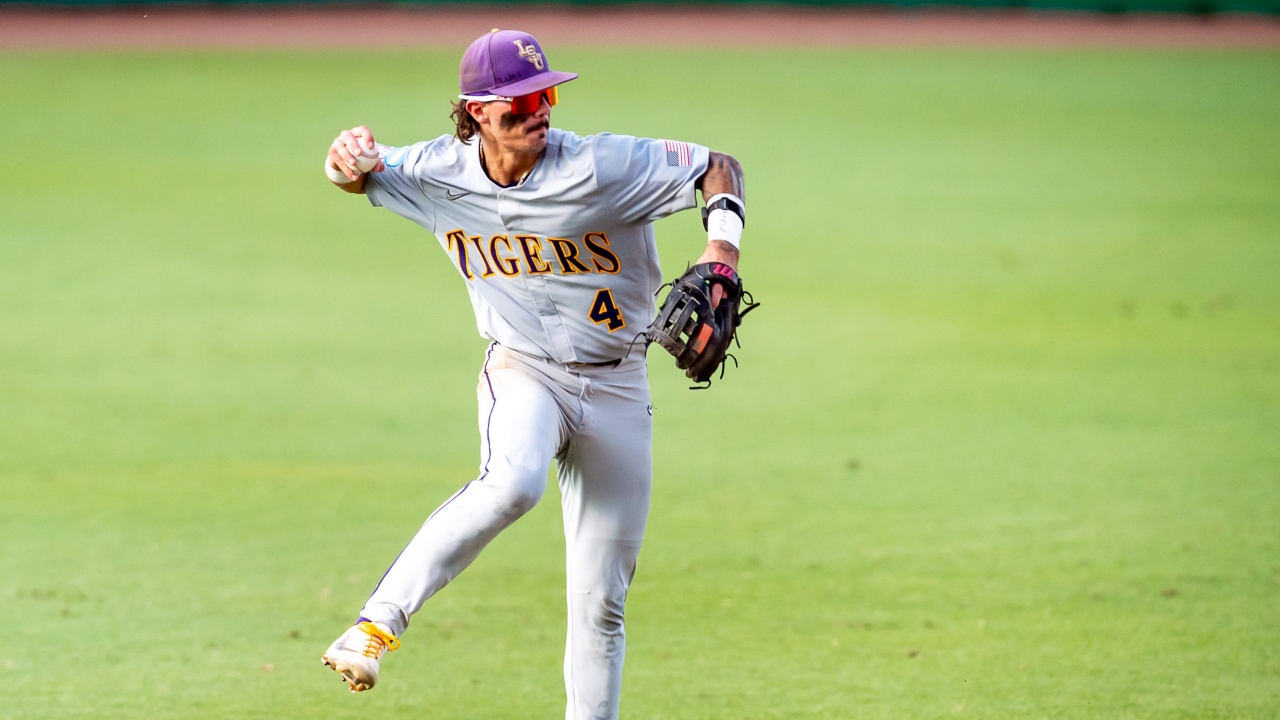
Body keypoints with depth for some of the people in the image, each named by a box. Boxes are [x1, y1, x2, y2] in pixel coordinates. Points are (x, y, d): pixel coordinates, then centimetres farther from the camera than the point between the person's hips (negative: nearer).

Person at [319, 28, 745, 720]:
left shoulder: (599, 167, -17)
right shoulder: (439, 172, -8)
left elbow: (717, 166, -10)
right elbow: (359, 174, 9)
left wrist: (722, 247, -28)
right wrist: (349, 160, -16)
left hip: (616, 389, 1)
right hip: (522, 372, -1)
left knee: (601, 600, 3)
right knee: (512, 483, -36)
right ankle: (380, 620, -33)